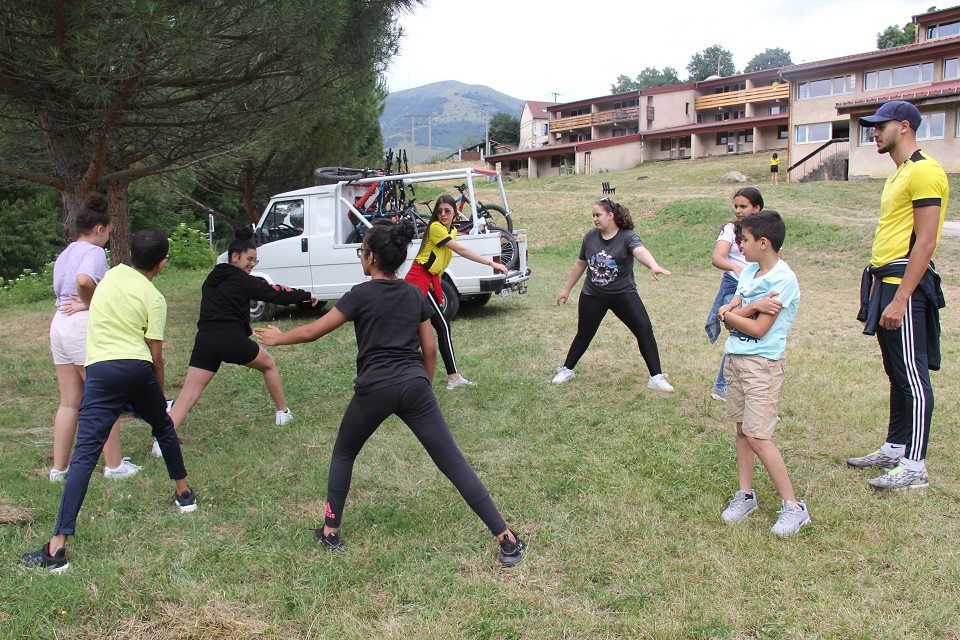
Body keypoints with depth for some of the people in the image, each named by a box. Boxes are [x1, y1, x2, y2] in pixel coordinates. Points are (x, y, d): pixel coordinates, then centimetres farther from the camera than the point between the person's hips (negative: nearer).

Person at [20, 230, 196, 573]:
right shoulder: (154, 299, 4)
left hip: (102, 368, 0)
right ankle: (184, 494, 41)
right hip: (138, 368, 0)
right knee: (164, 427, 28)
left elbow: (87, 298, 33)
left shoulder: (114, 273, 11)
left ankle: (57, 547, -11)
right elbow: (156, 355, 3)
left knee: (85, 453, -7)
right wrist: (159, 394, 16)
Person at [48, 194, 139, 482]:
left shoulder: (65, 254, 18)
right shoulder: (93, 252, -10)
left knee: (69, 402, 13)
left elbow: (59, 289, 12)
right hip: (84, 327, -8)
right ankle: (114, 465, 10)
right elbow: (84, 280, -30)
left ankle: (58, 468, 16)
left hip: (59, 324, 8)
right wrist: (90, 303, -15)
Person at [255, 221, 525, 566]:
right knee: (453, 461, 2)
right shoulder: (415, 295, 11)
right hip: (415, 386, 3)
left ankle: (330, 531, 27)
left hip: (374, 389, -3)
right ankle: (507, 539, -1)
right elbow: (430, 350, 13)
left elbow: (312, 332, 1)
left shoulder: (362, 294, -2)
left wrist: (278, 337, 19)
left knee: (343, 453, 24)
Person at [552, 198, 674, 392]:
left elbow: (640, 251, -35)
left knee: (645, 330, -12)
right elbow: (580, 263, 12)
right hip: (592, 295, 3)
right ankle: (566, 370, 33)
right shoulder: (590, 236, -1)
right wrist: (566, 289, 18)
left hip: (623, 293, -2)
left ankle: (656, 377, -2)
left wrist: (654, 266, -56)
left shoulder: (627, 236, -13)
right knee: (584, 334, 13)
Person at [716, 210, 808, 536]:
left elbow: (758, 329, -19)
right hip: (734, 359, 8)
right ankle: (745, 494, 22)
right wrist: (752, 307, -17)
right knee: (742, 429, 12)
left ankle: (794, 506, 1)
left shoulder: (783, 279, -15)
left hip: (763, 364, -8)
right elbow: (727, 313, 2)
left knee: (757, 436, -9)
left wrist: (729, 314, -5)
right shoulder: (749, 271, 10)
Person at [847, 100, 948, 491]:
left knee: (913, 376, -5)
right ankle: (894, 449, 25)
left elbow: (925, 242, -19)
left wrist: (900, 298, -23)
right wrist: (875, 295, 21)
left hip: (907, 284, -10)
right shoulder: (898, 174, 19)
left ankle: (914, 467, 1)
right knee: (896, 375, 16)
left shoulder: (924, 172, -12)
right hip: (886, 283, 10)